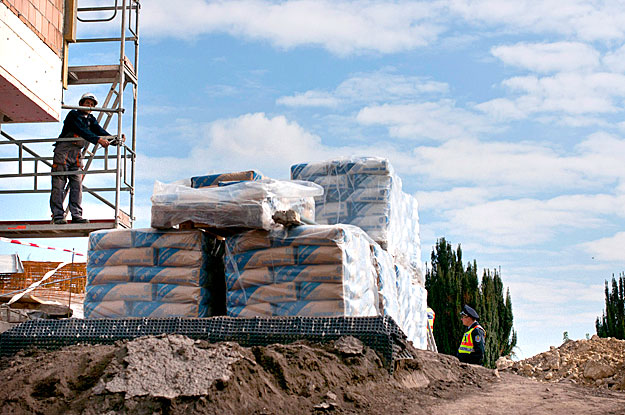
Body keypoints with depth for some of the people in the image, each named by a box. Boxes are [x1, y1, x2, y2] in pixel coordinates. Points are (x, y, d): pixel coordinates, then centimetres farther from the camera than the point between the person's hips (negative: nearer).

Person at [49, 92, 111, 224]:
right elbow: (83, 132, -22)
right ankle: (58, 216, -4)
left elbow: (99, 130, -2)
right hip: (63, 152, -6)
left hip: (77, 154, 6)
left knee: (77, 185, 0)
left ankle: (76, 215, -1)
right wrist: (98, 139, -34)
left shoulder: (91, 119, 14)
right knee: (59, 185, -5)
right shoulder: (73, 115, -7)